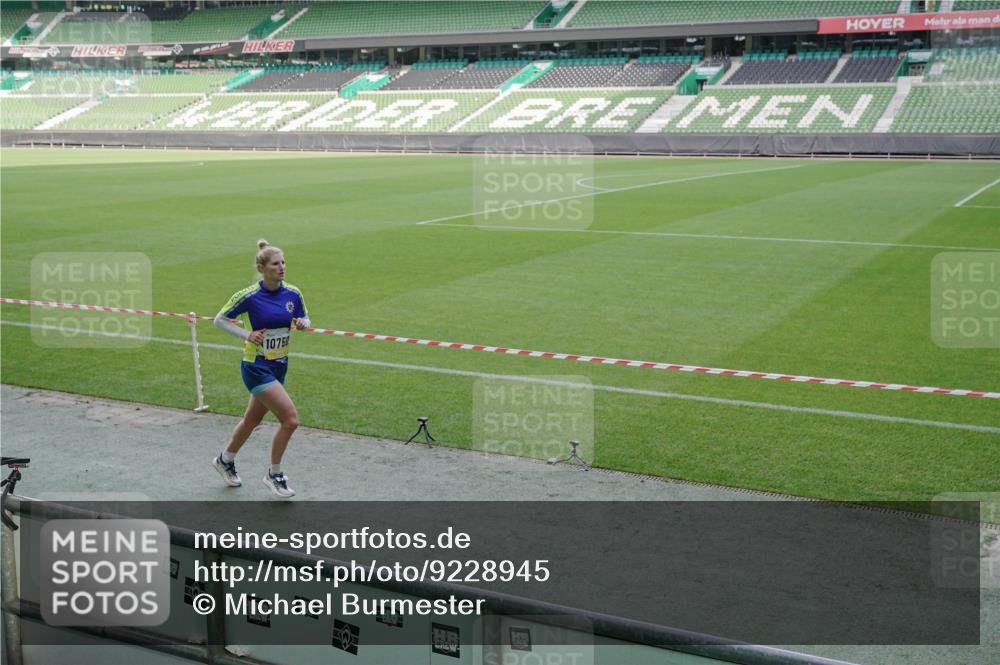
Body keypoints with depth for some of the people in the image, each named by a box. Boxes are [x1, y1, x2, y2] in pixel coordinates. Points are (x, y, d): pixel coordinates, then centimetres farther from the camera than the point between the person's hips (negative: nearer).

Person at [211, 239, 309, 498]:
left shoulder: (293, 294, -3)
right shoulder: (249, 296, -16)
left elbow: (304, 319, 12)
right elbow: (219, 319, -4)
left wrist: (302, 323, -12)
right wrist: (246, 334, -18)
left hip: (279, 366, 6)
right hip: (256, 367, -6)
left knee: (253, 419, 22)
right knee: (290, 419, -15)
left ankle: (225, 460, 47)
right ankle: (274, 475, 4)